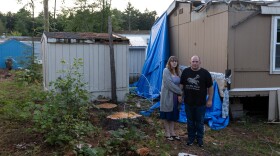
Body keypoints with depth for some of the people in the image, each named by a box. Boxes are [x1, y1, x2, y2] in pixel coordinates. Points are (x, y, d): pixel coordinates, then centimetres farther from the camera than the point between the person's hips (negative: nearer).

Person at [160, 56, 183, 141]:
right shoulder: (166, 71, -12)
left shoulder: (178, 72, 7)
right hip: (167, 96, -6)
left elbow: (180, 84, 5)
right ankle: (167, 133, 16)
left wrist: (180, 94, -10)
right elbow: (169, 84, -19)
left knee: (174, 115, 13)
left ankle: (172, 132, 24)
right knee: (167, 115, 5)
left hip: (175, 96, 6)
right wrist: (180, 92, -15)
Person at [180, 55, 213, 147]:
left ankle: (200, 138, 24)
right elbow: (181, 84, 10)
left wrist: (210, 99, -3)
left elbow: (210, 87, -1)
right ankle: (191, 137, 27)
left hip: (201, 103, -2)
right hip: (188, 102, 2)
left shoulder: (205, 73, -6)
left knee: (200, 122, 9)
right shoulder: (185, 71, 1)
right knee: (190, 122, 13)